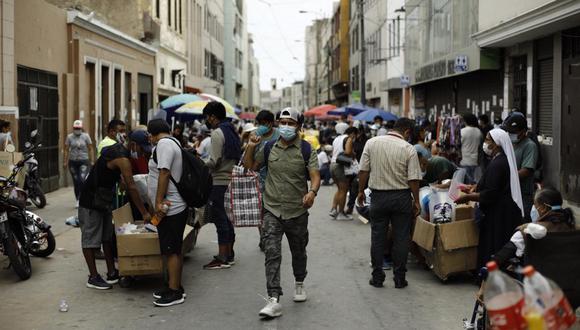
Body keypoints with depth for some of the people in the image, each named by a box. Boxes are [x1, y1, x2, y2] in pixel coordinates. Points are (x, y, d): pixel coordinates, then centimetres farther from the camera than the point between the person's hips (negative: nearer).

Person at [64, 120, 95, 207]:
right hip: (73, 161, 2)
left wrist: (92, 161, -2)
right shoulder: (69, 137, 6)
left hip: (84, 161, -2)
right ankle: (78, 200, 15)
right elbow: (66, 150, 8)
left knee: (82, 179, -18)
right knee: (76, 181, 5)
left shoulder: (86, 136, 2)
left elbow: (91, 149, 4)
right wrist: (65, 162, 2)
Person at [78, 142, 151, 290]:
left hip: (103, 202, 11)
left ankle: (111, 273, 20)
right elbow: (131, 188, -24)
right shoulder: (122, 159, -23)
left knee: (108, 237, 13)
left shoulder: (118, 149, 7)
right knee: (91, 238, -2)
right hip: (91, 202, -11)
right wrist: (144, 213, -21)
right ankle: (93, 278, 4)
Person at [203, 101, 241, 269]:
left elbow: (214, 162, -20)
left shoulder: (217, 133, -14)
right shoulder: (232, 131, 13)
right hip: (230, 179, 9)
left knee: (219, 219, -5)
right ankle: (229, 254, 22)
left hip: (219, 182, -9)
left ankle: (223, 258, -2)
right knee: (227, 218, 15)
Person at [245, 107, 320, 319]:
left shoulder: (306, 149, -5)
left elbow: (315, 176, -13)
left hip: (298, 211, 0)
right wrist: (250, 148, -5)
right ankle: (274, 300, -14)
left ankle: (299, 284, 44)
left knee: (298, 252, 18)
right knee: (272, 253, -11)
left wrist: (312, 192, -34)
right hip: (272, 210, 1)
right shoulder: (269, 148, 3)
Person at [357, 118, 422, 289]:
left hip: (378, 196, 2)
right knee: (401, 238, 8)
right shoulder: (408, 149, -9)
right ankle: (399, 278, 13)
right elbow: (413, 179, -9)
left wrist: (361, 191, 11)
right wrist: (416, 201, 1)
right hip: (401, 197, -2)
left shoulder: (371, 143, -2)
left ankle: (377, 277, 15)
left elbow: (363, 170, 0)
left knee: (377, 237, 10)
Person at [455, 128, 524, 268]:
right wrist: (476, 187, 11)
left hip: (498, 214, -10)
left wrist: (468, 197, -13)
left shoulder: (497, 164, -20)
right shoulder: (503, 160, 11)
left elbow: (489, 195, -23)